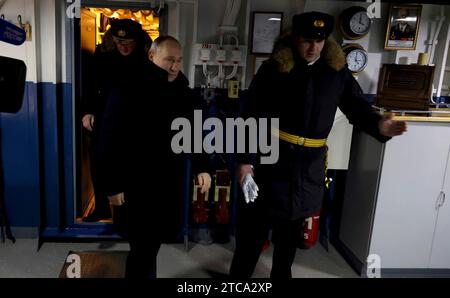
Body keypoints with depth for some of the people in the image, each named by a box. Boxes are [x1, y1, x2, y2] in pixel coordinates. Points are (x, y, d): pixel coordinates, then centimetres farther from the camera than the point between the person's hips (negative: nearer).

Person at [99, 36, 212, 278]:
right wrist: (113, 185, -13)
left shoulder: (182, 91, 4)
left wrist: (201, 166, 0)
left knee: (159, 235, 18)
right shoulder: (129, 89, -13)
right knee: (143, 245, 1)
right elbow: (111, 139, -13)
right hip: (138, 182, -6)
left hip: (170, 181, 6)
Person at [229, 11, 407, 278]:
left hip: (311, 162, 4)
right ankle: (239, 274, 22)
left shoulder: (337, 70, 3)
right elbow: (254, 116, -9)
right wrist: (246, 159, -13)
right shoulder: (273, 68, -7)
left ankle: (282, 273, 39)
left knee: (293, 222, 19)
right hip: (272, 156, -3)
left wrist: (378, 125, -15)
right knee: (255, 221, 2)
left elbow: (356, 105, 7)